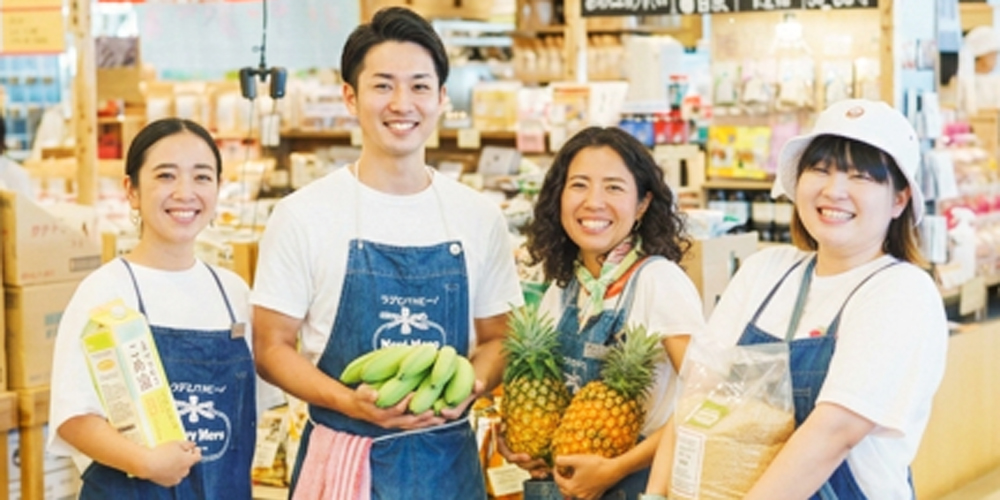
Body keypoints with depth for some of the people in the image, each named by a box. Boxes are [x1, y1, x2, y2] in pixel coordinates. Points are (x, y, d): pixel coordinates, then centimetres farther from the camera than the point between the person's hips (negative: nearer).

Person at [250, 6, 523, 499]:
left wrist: (471, 385, -10)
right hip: (343, 458, -2)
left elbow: (495, 339, 11)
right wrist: (351, 402, -18)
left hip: (449, 460, 3)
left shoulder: (479, 218, 3)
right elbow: (272, 347, -3)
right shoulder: (301, 215, -5)